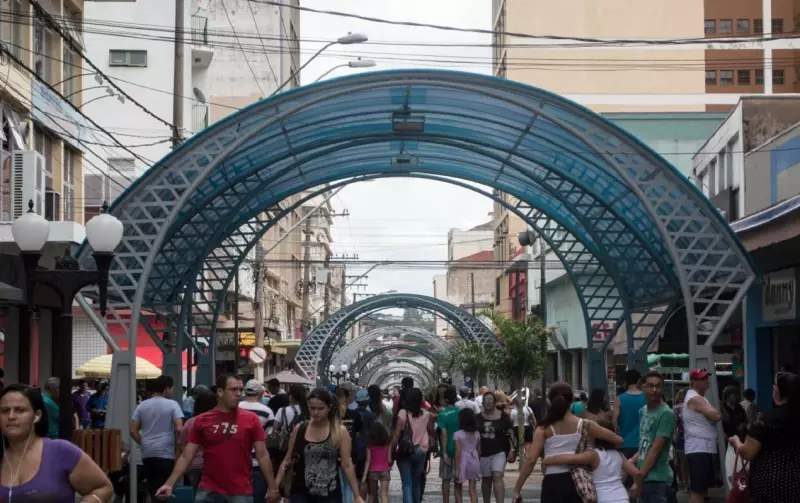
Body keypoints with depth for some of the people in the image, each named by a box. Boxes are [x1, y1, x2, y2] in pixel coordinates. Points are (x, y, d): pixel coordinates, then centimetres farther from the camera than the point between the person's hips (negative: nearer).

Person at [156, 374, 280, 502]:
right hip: (208, 491, 1)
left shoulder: (251, 419, 0)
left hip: (241, 492, -1)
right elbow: (186, 456, 4)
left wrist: (272, 487, -2)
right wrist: (169, 484, -5)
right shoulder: (202, 421, 3)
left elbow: (262, 455, 2)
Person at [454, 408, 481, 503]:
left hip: (463, 463, -3)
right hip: (474, 462, 3)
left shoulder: (457, 434, -11)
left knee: (458, 489, 15)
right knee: (473, 490, 2)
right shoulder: (477, 434, 4)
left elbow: (458, 452, -13)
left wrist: (457, 469, -10)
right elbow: (479, 450, 8)